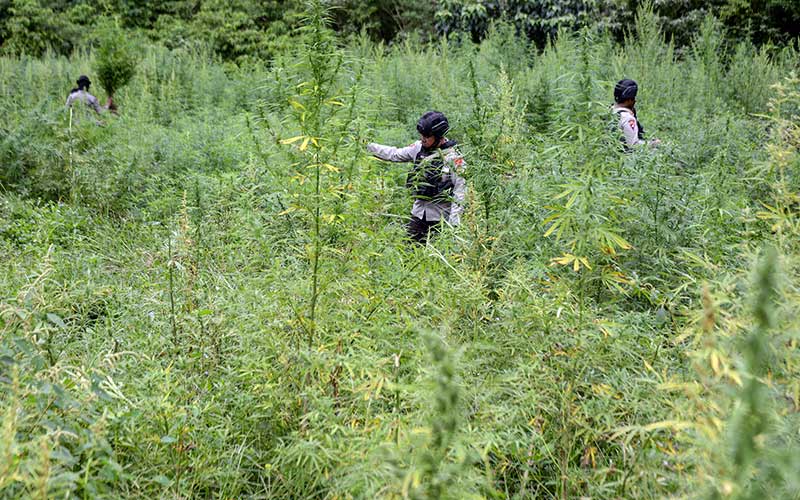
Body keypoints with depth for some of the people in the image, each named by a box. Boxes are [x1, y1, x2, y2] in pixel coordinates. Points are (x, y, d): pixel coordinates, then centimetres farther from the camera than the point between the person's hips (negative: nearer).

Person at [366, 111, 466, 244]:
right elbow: (394, 154, 13)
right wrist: (367, 145, 10)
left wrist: (454, 220, -19)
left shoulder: (453, 156, -14)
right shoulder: (419, 147, 4)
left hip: (440, 214, -6)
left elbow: (460, 188, -15)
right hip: (419, 210, 6)